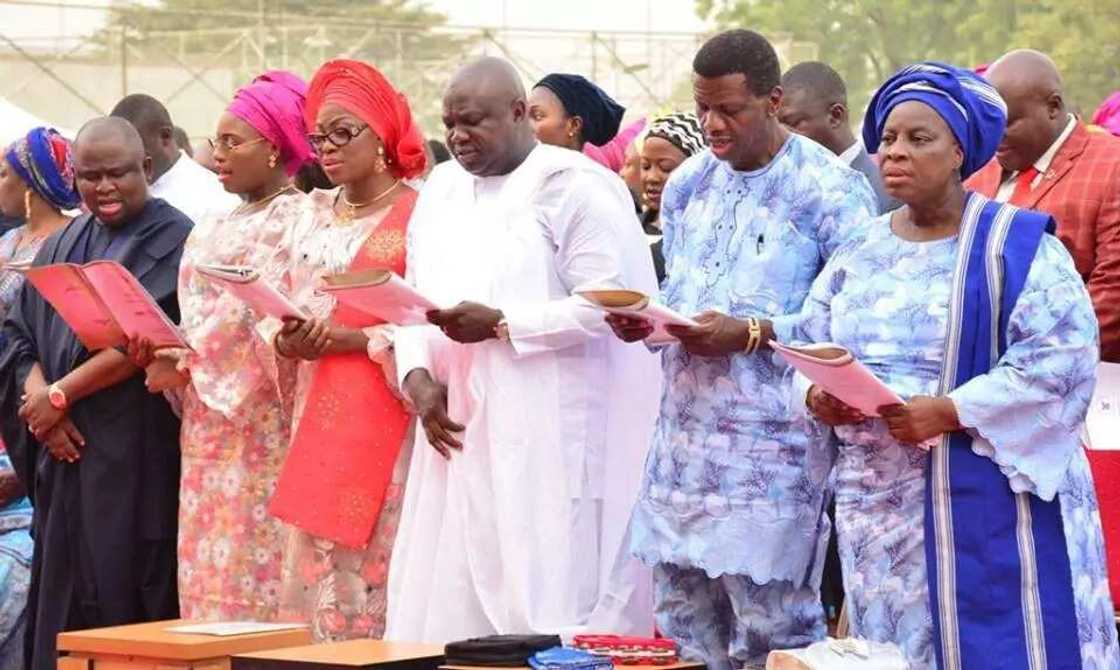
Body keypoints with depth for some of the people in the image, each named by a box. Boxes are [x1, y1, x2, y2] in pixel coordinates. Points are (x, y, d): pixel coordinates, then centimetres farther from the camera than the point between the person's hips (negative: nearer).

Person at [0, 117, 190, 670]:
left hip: (135, 454, -6)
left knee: (124, 598, -8)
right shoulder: (62, 246, 17)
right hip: (65, 454, 6)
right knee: (64, 595, 4)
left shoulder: (171, 240, -4)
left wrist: (59, 395, -10)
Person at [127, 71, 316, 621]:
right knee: (208, 575, 5)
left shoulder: (294, 219, -7)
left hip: (261, 426, -8)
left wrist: (187, 361, -14)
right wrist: (162, 349, -1)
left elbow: (261, 315, -16)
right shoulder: (215, 229, 20)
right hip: (209, 428, 8)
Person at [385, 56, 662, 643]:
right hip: (459, 435, 7)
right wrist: (417, 375, -2)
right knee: (447, 605, 3)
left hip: (549, 441, -7)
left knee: (543, 600, -8)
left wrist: (500, 324, -16)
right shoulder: (442, 189, 17)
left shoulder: (575, 187, -5)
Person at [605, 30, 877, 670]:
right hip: (686, 435, 7)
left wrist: (750, 334, -18)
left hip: (774, 443, -7)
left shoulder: (829, 191, -8)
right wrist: (643, 321, 1)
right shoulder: (688, 184, 13)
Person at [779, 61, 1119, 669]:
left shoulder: (1017, 245, -4)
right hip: (879, 506, 5)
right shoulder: (858, 256, 13)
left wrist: (951, 412, -21)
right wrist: (817, 397, -9)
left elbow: (1060, 360, -14)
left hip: (986, 508, -5)